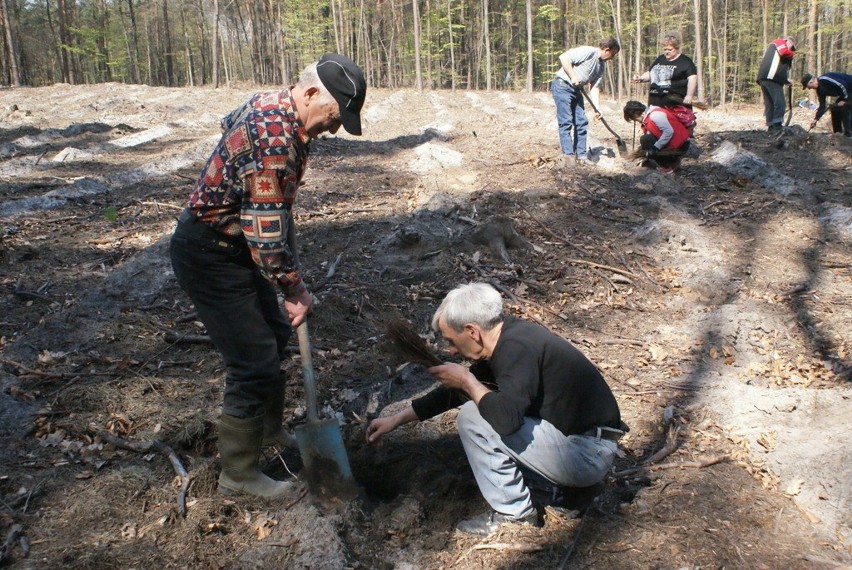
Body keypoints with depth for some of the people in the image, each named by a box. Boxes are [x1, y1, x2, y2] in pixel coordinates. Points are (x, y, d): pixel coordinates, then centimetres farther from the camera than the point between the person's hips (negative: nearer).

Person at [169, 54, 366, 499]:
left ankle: (269, 430, 40)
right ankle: (238, 473, 12)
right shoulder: (274, 140, -30)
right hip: (210, 257, -10)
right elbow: (267, 232, -30)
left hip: (233, 246, 11)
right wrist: (294, 288, -16)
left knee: (273, 335, 20)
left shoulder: (271, 106, 1)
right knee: (255, 362, -6)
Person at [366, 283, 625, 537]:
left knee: (472, 417, -15)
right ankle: (565, 481, 16)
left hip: (587, 454, -10)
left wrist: (467, 380, -17)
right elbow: (456, 391, 16)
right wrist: (397, 418, 18)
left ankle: (514, 513, -2)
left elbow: (506, 418, -35)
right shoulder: (506, 337, 6)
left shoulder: (517, 348, -22)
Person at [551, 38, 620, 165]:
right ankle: (568, 156, -10)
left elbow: (594, 87, 9)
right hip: (562, 86, -9)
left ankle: (581, 156, 12)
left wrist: (597, 107, -2)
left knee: (581, 122, 6)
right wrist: (573, 77, -22)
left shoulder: (602, 66, 10)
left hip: (576, 90, 9)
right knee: (566, 122, -11)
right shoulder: (588, 52, -17)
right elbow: (564, 57, -22)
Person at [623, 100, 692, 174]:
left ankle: (667, 166, -4)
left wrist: (656, 147, -24)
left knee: (645, 140, -17)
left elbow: (669, 131, -27)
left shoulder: (654, 115, -20)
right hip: (670, 142, 10)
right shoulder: (648, 115, 11)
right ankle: (673, 159, 12)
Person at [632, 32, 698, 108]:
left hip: (676, 103, -6)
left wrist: (689, 96, -19)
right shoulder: (660, 59, 20)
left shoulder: (685, 61, 0)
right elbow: (650, 73, 29)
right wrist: (640, 78, 9)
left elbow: (692, 78, -8)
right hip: (656, 102, 6)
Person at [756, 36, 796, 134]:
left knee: (769, 104, 10)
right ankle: (777, 127, -16)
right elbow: (784, 52, -15)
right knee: (780, 103, -12)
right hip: (771, 78, -10)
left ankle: (771, 127, 11)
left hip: (764, 78, 10)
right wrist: (792, 54, 7)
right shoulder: (779, 42, 8)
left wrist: (786, 80, 22)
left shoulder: (772, 46, 35)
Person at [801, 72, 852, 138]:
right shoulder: (820, 89, 3)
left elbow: (843, 85, -30)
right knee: (835, 108, 9)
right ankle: (838, 134, 16)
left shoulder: (825, 79, -27)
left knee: (845, 109, -18)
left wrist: (844, 100, -20)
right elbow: (822, 106, 6)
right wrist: (816, 119, 1)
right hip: (845, 92, 10)